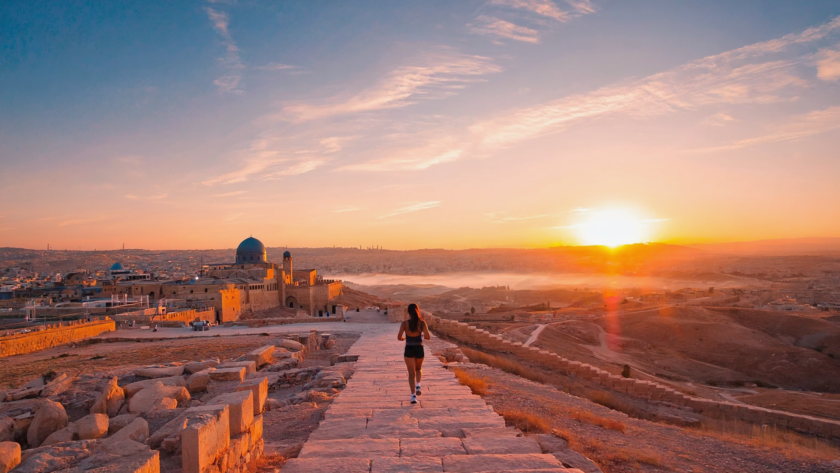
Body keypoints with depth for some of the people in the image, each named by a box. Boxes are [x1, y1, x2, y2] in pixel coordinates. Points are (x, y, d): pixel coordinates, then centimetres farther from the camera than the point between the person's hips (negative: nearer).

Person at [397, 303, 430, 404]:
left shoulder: (405, 323, -9)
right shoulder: (422, 322, -9)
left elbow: (399, 337, -12)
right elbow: (428, 337, -15)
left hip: (409, 350, -1)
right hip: (419, 349, 1)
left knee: (411, 373, 9)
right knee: (418, 369, 27)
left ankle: (413, 396, -1)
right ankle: (418, 386, 4)